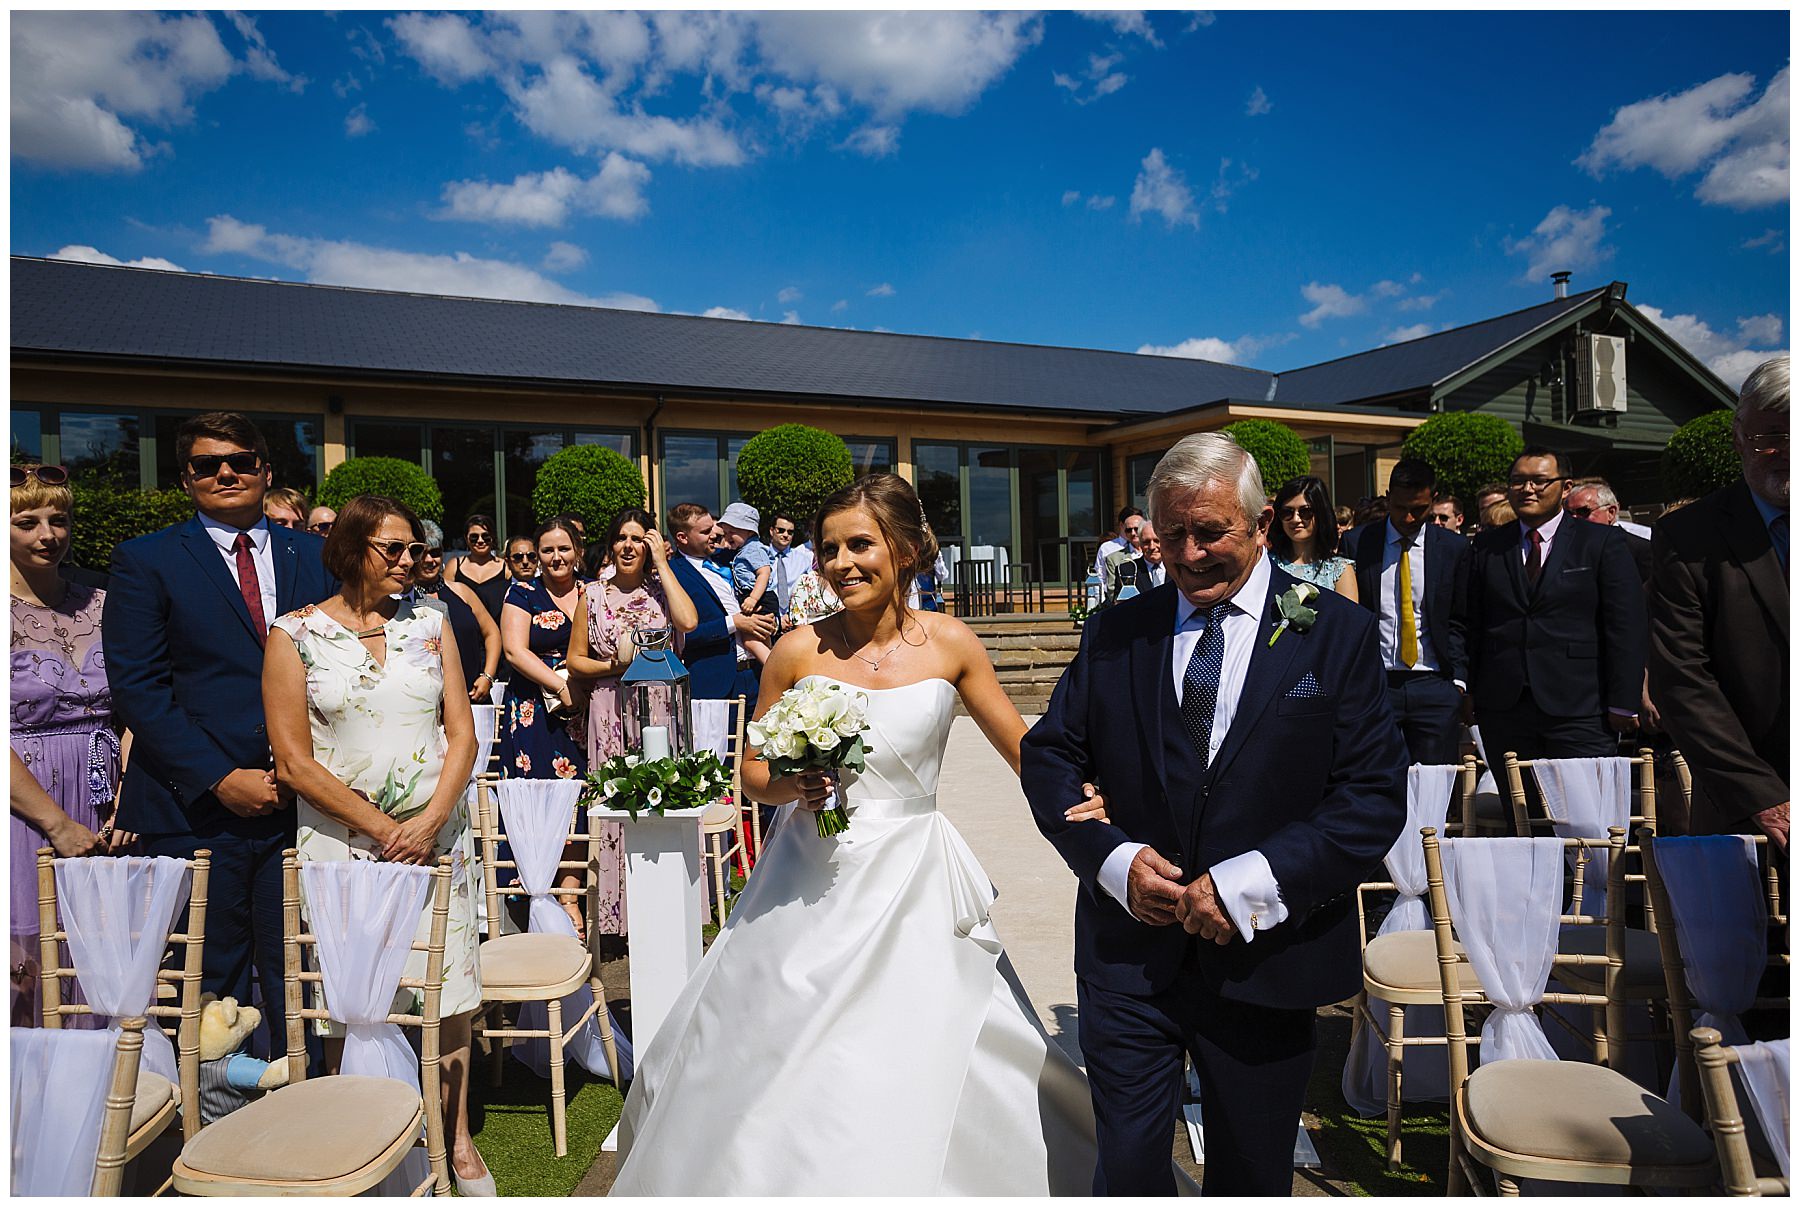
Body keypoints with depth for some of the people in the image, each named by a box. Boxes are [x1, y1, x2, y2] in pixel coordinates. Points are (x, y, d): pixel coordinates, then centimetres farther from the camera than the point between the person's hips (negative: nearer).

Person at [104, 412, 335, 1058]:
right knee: (210, 988, 8)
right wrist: (221, 778, -12)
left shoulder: (313, 556, 11)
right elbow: (137, 686, -5)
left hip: (297, 805, 2)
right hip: (195, 812, -2)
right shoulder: (145, 560, 3)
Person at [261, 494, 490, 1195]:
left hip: (435, 836, 2)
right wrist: (381, 829, -11)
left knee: (448, 994, 6)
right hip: (340, 842, -2)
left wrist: (429, 821, -10)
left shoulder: (430, 624, 7)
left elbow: (462, 733, 4)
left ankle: (458, 1143, 23)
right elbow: (294, 760, -5)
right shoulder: (295, 634, -1)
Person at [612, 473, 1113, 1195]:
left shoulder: (951, 645, -4)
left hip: (912, 888, -1)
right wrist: (792, 785, -15)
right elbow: (753, 775, 6)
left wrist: (1077, 799, -15)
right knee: (772, 1077, 12)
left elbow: (1022, 749, 4)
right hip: (810, 887, 1)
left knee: (909, 1091, 4)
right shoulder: (798, 652, -4)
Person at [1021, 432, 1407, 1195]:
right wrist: (1113, 858, -12)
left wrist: (1249, 884, -18)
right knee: (1126, 1169, 12)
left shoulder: (1337, 632, -3)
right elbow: (1049, 755, 4)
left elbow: (1375, 795, -9)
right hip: (1127, 954, 1)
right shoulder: (1115, 633, 3)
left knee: (1253, 1178, 20)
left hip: (1266, 960, 0)